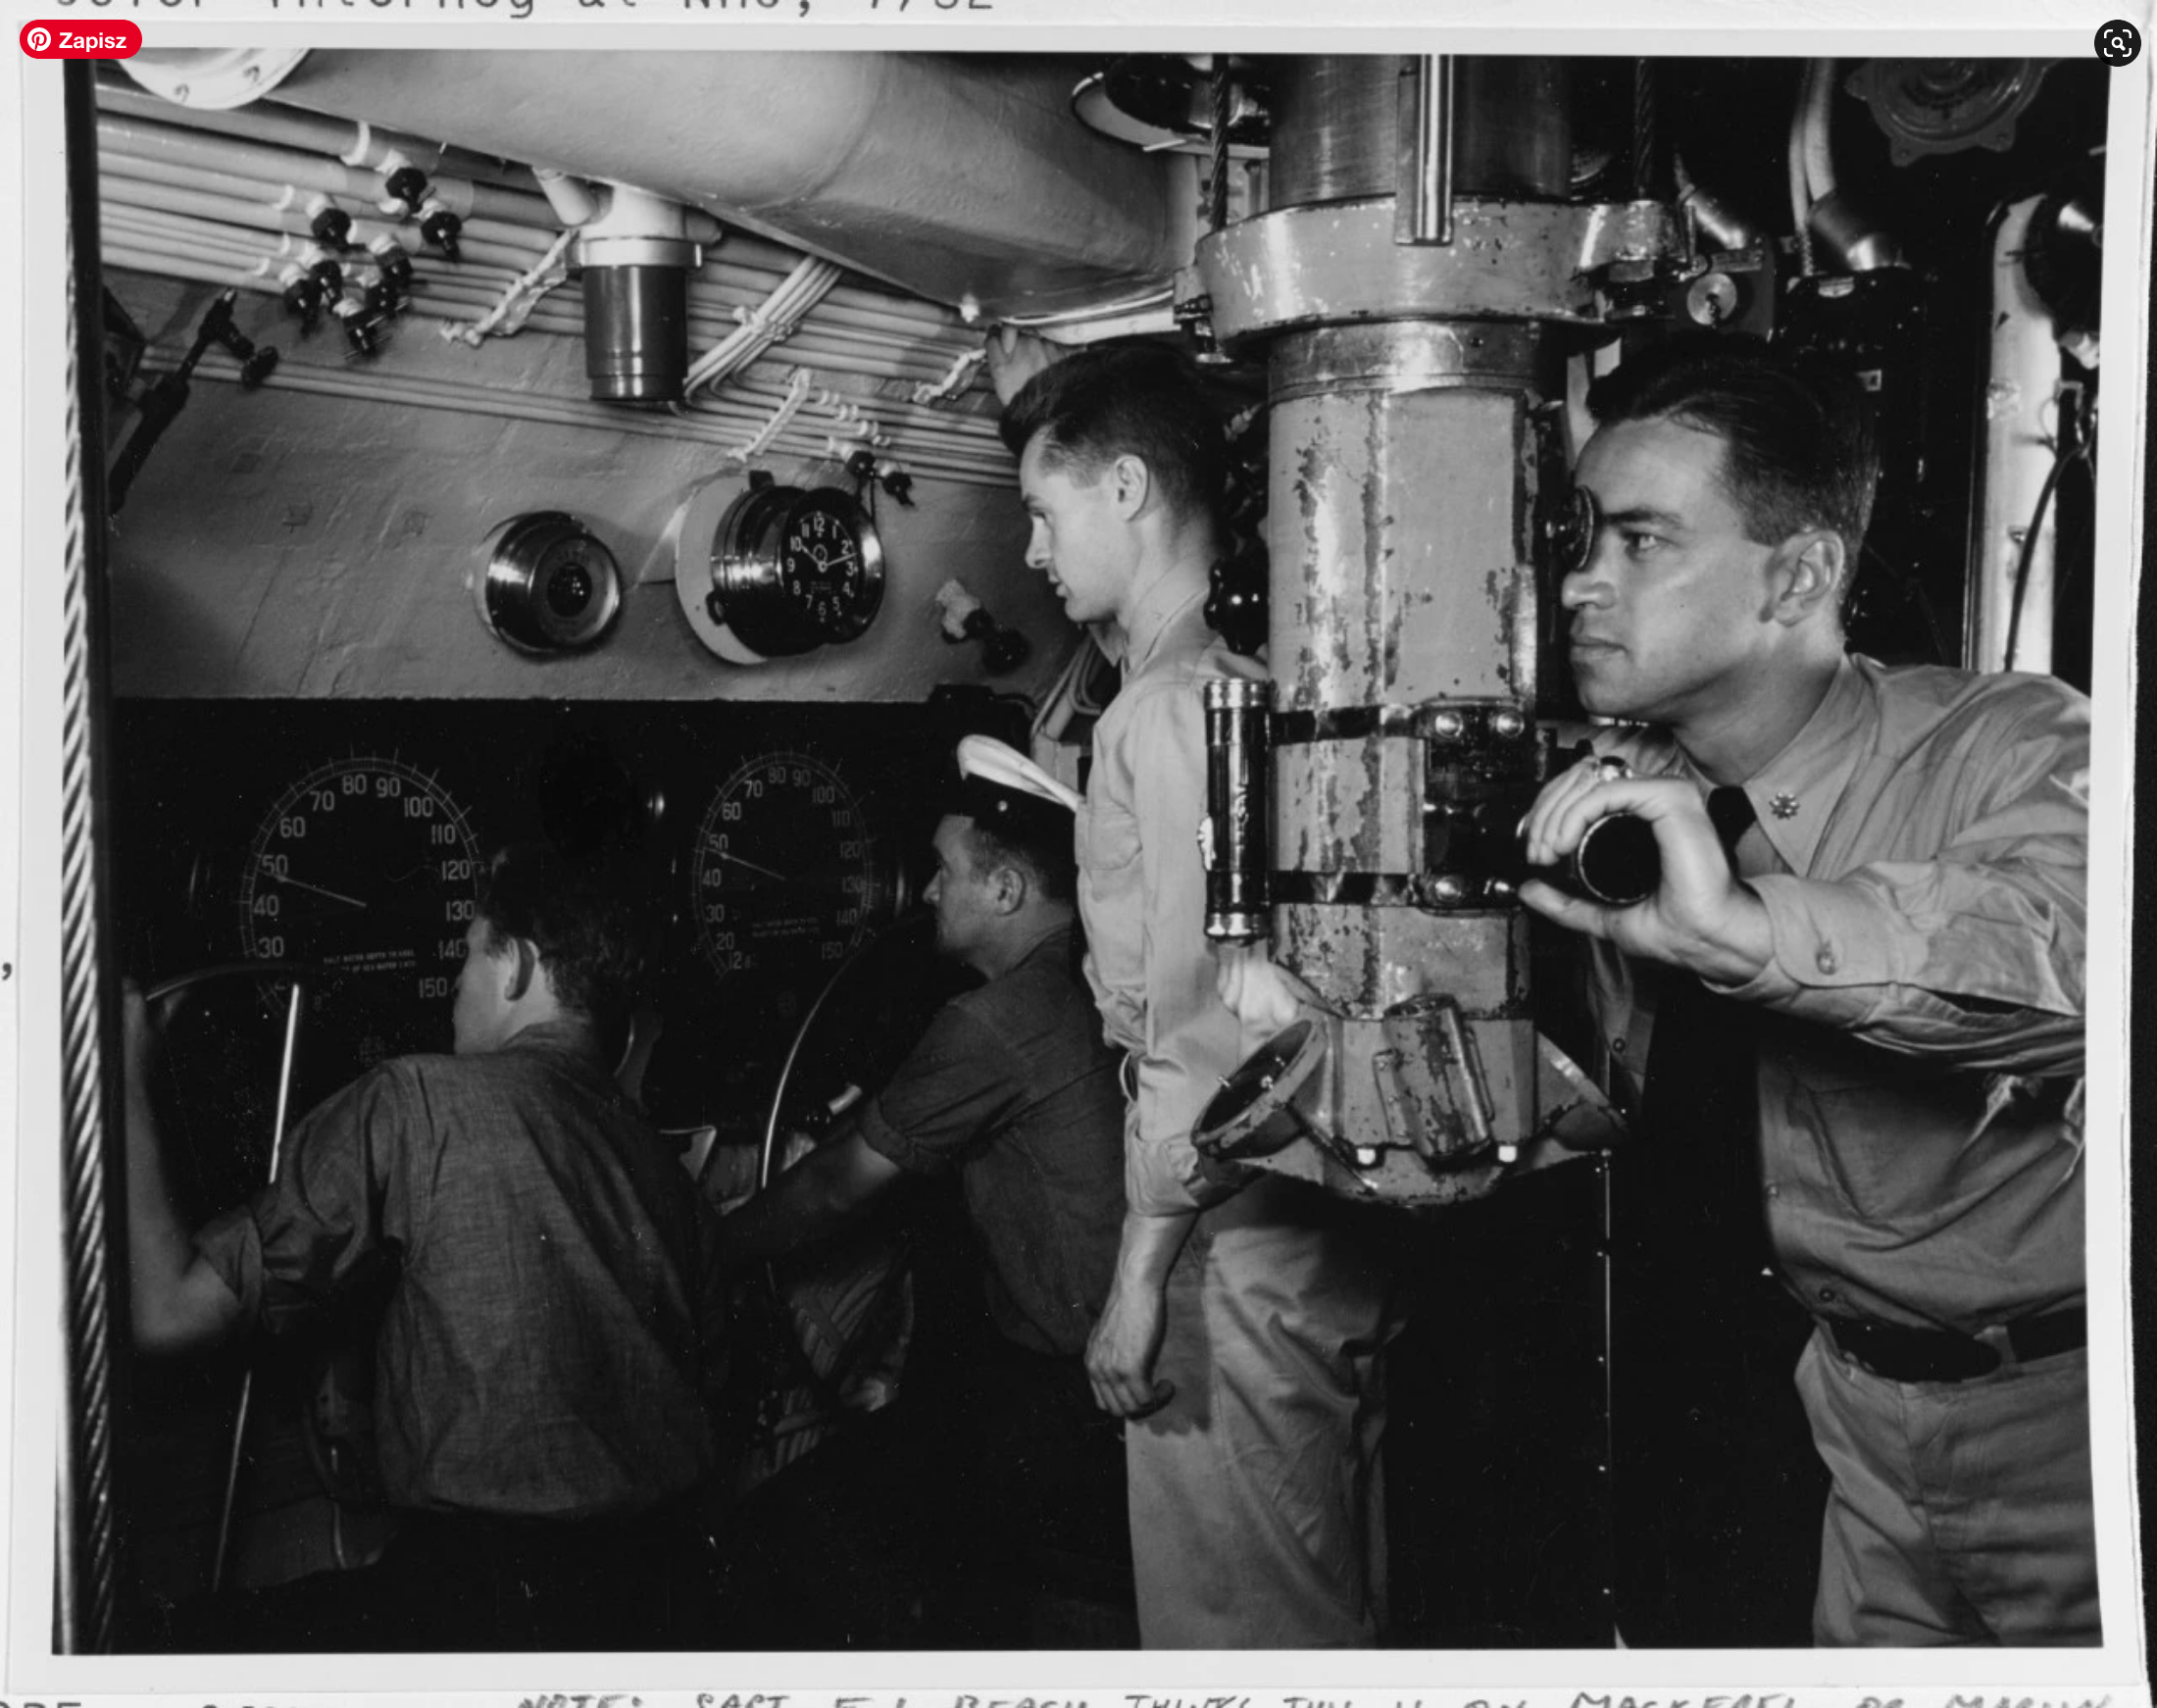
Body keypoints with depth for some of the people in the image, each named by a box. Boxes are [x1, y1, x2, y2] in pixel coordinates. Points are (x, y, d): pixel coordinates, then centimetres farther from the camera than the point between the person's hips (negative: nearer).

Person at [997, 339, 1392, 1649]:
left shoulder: (1168, 710, -16)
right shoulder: (1255, 683, 12)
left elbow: (1205, 1028, -19)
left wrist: (1143, 1268, -14)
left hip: (1235, 1249, -10)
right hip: (1323, 1233, 10)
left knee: (1229, 1631, 5)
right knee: (1335, 1616, 21)